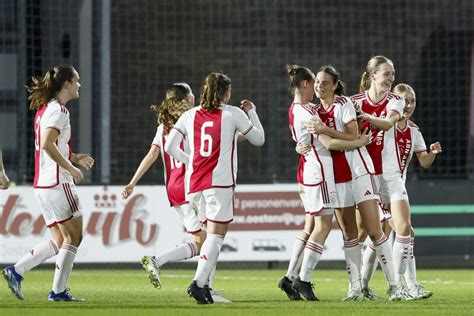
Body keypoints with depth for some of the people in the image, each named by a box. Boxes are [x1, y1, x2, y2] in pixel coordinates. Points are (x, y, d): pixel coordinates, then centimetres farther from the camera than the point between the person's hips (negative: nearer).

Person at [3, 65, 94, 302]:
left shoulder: (44, 110, 18)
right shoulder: (58, 110, -12)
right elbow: (47, 144, -25)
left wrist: (75, 158, 18)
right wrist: (71, 168, -17)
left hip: (42, 184, 9)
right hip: (58, 183, -9)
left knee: (60, 241, 11)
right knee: (73, 237, -2)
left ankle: (16, 271, 2)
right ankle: (58, 291, -2)